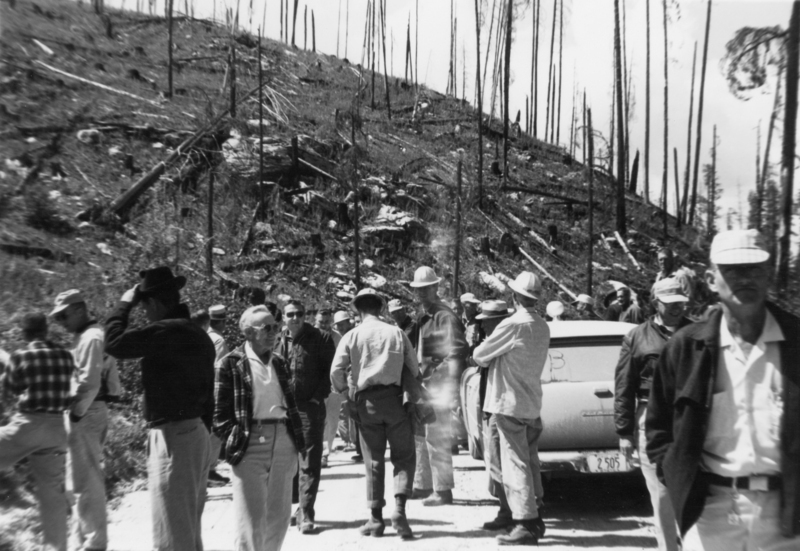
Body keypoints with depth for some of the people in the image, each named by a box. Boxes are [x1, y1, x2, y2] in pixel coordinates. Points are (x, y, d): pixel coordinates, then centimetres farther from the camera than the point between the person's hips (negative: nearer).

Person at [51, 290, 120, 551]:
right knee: (89, 478, 16)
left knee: (85, 480, -4)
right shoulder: (85, 336, 17)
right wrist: (75, 412, 11)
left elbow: (89, 384, -22)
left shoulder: (91, 338, -14)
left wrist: (75, 414, -16)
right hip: (89, 411, 10)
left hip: (86, 412, -10)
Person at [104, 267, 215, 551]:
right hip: (198, 434, 10)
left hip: (173, 436, -10)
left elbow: (114, 343, -15)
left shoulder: (167, 330, -17)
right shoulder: (199, 335, 14)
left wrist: (124, 304, -2)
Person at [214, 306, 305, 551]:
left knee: (279, 516, 11)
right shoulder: (231, 364, -3)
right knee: (251, 520, -3)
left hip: (283, 442, 6)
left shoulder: (279, 362, 14)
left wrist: (297, 441, 11)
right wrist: (235, 441, -10)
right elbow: (219, 413, -3)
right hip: (249, 445, -5)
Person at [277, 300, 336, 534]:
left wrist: (318, 396, -9)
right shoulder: (276, 340, 8)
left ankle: (306, 514, 0)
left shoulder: (320, 338, 0)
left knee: (309, 462, -3)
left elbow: (330, 370, -1)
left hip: (310, 407, -3)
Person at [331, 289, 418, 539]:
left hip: (366, 401, 1)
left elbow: (336, 371, -7)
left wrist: (344, 390, 12)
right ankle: (399, 508, -8)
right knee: (404, 456, 9)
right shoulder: (397, 333, 3)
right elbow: (414, 368, 5)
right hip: (393, 398, 0)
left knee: (373, 460, 10)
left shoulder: (352, 336, 0)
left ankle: (376, 518, 13)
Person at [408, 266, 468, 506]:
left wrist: (450, 388, -24)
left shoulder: (446, 317, -11)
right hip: (422, 384, 9)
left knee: (437, 438, -6)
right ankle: (423, 484, 28)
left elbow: (456, 353, -18)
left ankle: (443, 490, 3)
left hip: (438, 384, -9)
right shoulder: (422, 319, 17)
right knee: (419, 436, 16)